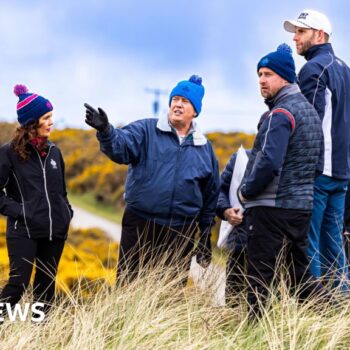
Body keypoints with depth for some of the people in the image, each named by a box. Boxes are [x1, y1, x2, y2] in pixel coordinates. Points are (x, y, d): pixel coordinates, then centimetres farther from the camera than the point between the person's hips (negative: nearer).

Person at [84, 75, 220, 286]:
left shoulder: (204, 147, 11)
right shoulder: (146, 131, 1)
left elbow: (211, 195, 16)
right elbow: (121, 147, -19)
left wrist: (206, 237, 15)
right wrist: (105, 131, -41)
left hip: (181, 233, 3)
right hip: (140, 226, -2)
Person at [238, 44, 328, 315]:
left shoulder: (281, 114, -14)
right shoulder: (309, 109, 15)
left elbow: (269, 162, -25)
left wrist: (247, 191, -9)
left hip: (271, 207, -9)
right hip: (302, 205, 9)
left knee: (259, 277, -5)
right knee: (299, 273, 15)